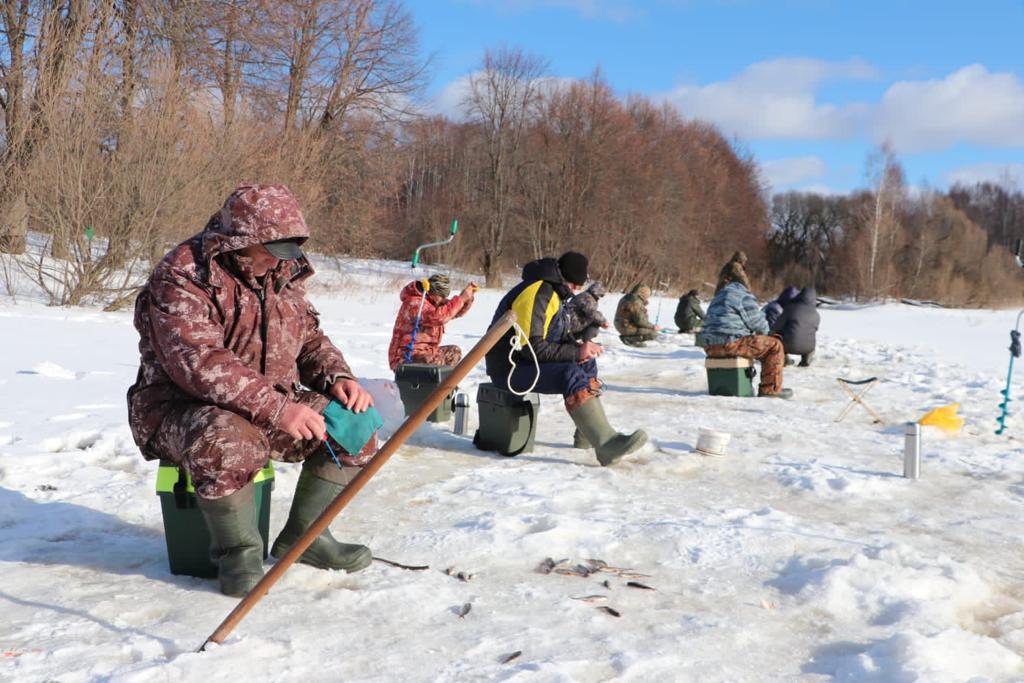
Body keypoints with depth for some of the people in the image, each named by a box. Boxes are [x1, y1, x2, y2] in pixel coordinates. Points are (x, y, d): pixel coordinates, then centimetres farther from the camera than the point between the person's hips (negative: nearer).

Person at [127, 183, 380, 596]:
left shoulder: (283, 273, 6)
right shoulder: (182, 276, -18)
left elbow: (309, 337, 16)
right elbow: (198, 363, -30)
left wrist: (338, 377, -6)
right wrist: (277, 407, -37)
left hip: (272, 405, 7)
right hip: (181, 407, -7)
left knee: (355, 423, -6)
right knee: (228, 441, -40)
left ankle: (302, 536, 8)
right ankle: (238, 550, -12)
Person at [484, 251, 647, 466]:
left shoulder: (552, 291, 13)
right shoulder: (536, 294, -20)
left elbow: (558, 335, 18)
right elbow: (532, 348, -26)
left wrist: (578, 347, -3)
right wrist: (576, 352, -22)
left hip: (526, 360, 11)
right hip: (509, 368, -11)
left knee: (588, 362, 12)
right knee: (573, 375, -30)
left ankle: (588, 434, 11)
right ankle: (606, 445, -39)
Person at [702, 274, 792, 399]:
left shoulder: (717, 299, 26)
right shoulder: (744, 296, -2)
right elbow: (757, 322, -3)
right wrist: (765, 331, 20)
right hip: (730, 343, -9)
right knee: (774, 345, 0)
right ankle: (770, 389, -2)